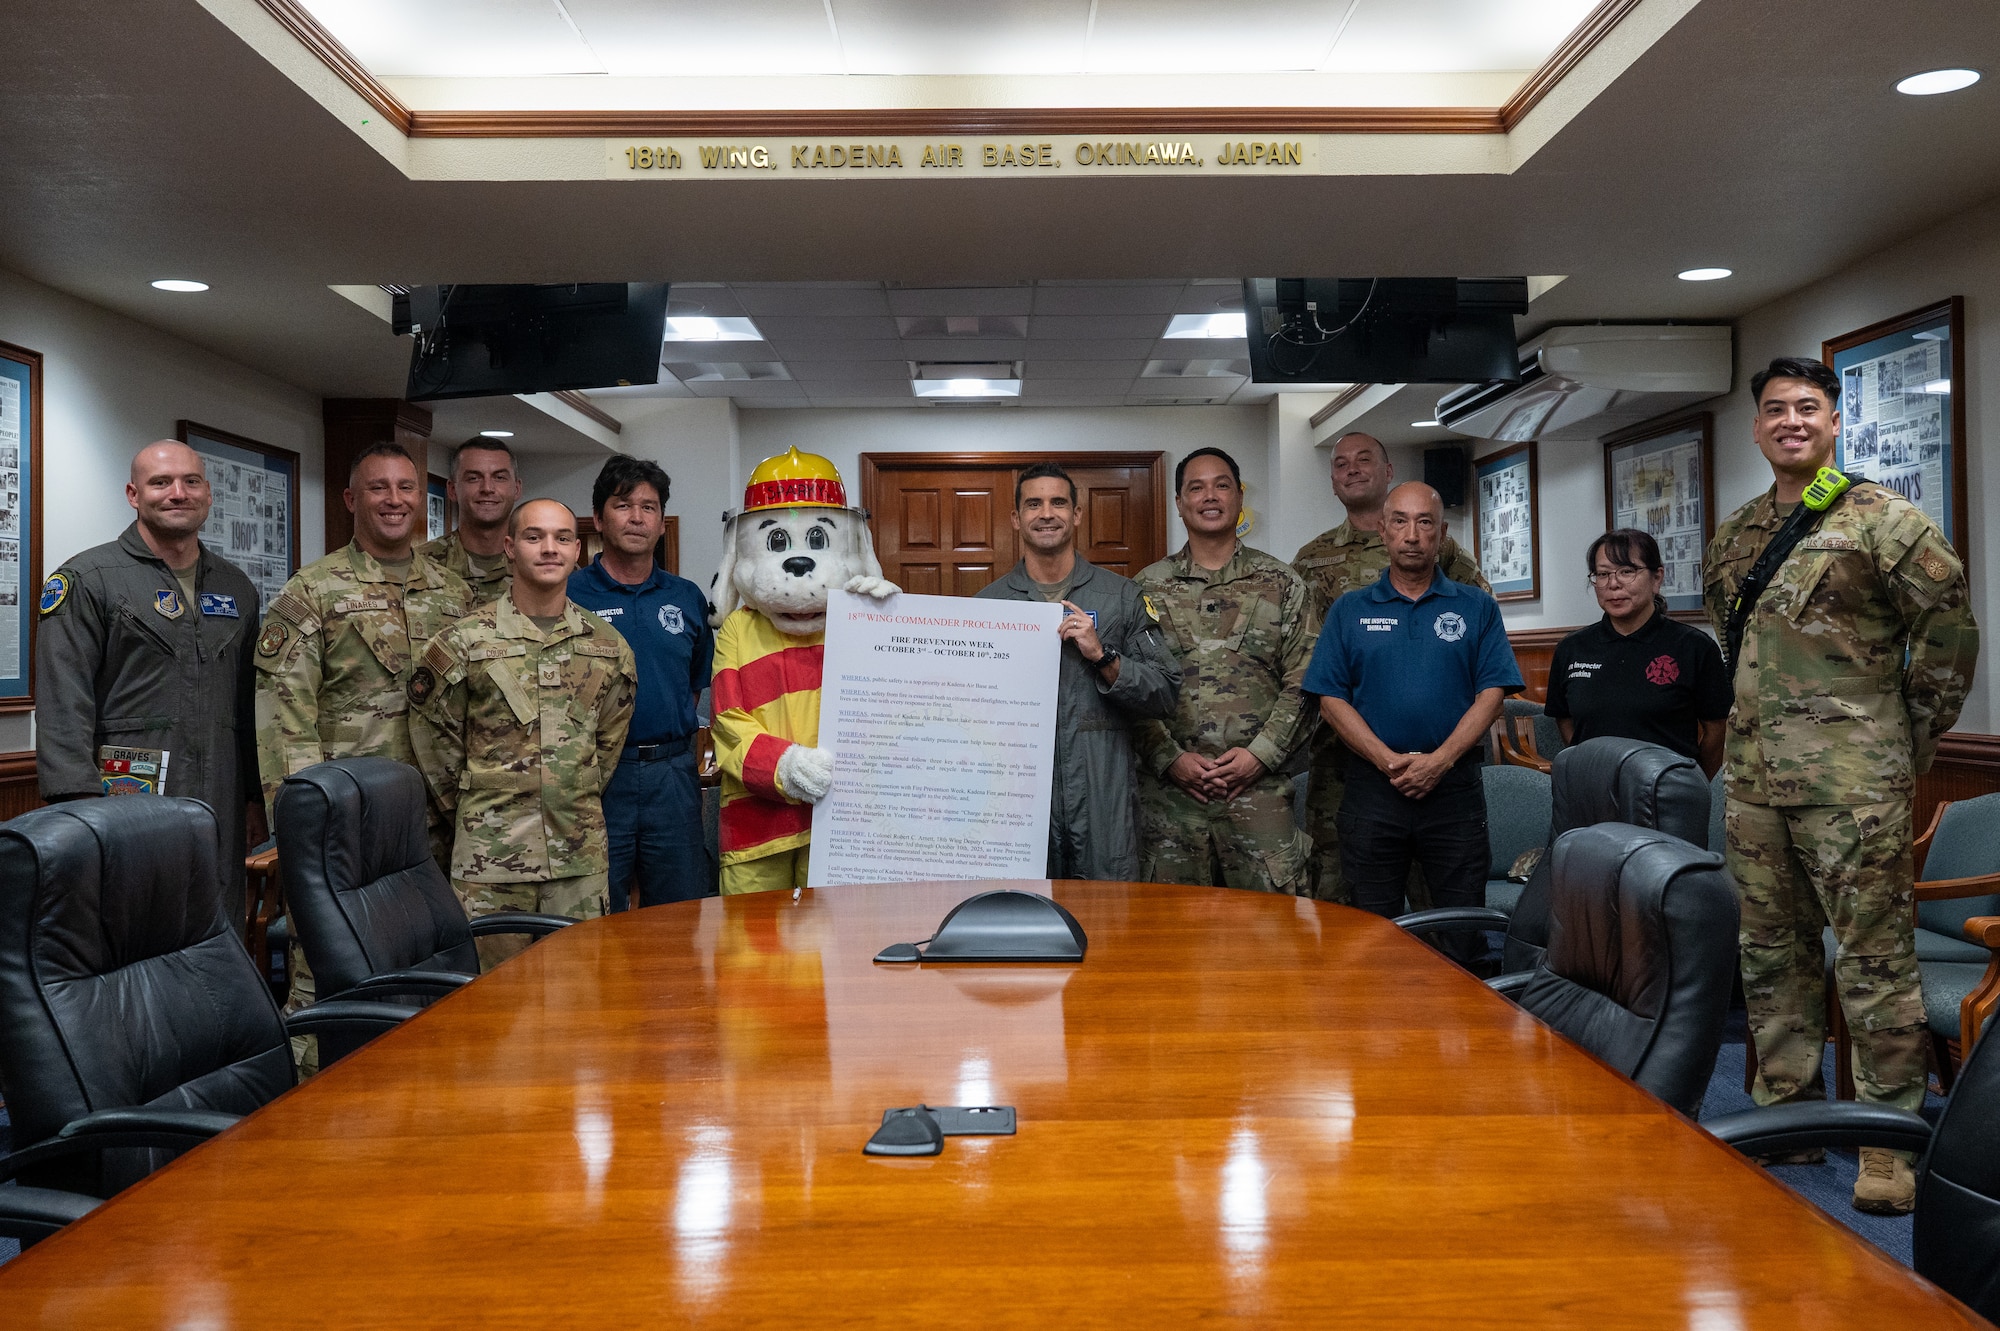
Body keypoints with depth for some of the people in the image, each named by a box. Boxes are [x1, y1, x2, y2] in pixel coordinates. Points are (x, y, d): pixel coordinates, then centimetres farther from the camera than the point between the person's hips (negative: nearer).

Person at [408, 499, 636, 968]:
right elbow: (431, 735, 4)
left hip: (581, 855, 3)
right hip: (490, 853, -3)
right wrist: (469, 807, 6)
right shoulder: (466, 641, -3)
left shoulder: (608, 646, 7)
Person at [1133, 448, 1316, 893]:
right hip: (1169, 789, 1)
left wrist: (1260, 754, -9)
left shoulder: (1282, 584, 8)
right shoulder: (1148, 588, 8)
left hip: (1260, 788, 0)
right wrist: (1171, 758, -8)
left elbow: (1303, 683, 2)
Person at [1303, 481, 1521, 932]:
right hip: (1371, 788, 0)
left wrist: (1440, 760, -13)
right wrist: (1388, 760, -11)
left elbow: (1492, 693, 0)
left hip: (1454, 786, 0)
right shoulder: (1350, 611, 8)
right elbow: (1331, 698, 1)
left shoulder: (1477, 608, 7)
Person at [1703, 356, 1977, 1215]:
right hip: (1751, 782, 6)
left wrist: (1907, 744, 0)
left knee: (1875, 965, -1)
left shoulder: (1884, 520, -4)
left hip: (1851, 787, -6)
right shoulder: (1734, 537, 13)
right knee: (1773, 954, 13)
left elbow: (1948, 635, -2)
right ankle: (1788, 1113, 26)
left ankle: (1891, 1143, 9)